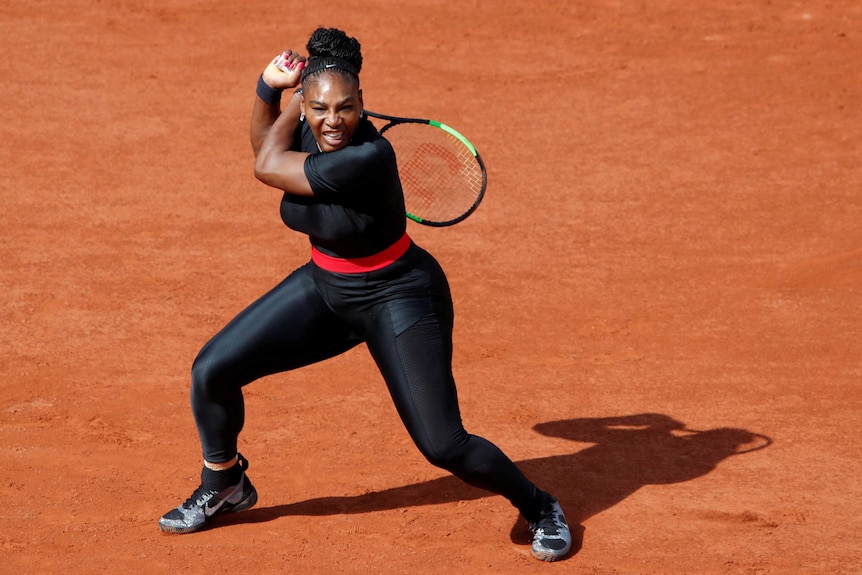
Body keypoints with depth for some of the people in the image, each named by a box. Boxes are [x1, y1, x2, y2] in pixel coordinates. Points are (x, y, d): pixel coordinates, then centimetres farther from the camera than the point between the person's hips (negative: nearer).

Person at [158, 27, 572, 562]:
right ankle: (223, 487, 28)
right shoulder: (309, 132, -11)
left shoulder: (368, 157, -34)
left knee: (444, 447, -12)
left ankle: (540, 507, 15)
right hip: (325, 285, 7)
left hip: (397, 297, -7)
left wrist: (298, 88, -12)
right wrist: (270, 87, -5)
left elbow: (268, 167, -24)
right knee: (212, 372, 2)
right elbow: (266, 146, 14)